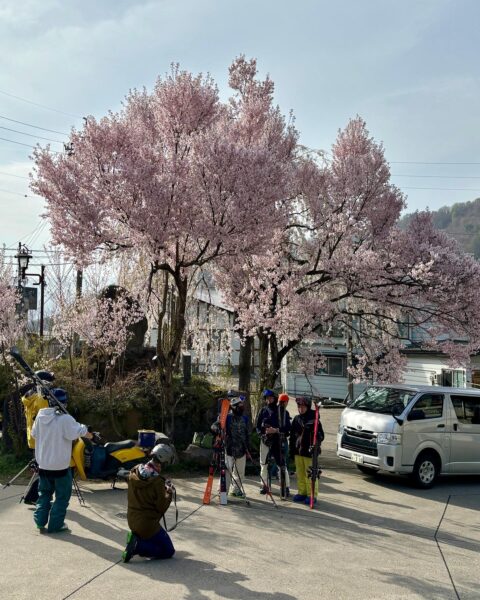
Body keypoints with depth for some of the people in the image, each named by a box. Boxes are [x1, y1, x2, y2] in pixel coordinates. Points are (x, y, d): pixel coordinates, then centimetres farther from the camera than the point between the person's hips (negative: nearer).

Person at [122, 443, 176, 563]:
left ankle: (136, 538, 10)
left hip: (132, 520, 8)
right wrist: (169, 493, -2)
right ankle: (137, 546, -10)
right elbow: (162, 508, -17)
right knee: (168, 551, 8)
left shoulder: (134, 472, -4)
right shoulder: (157, 481, -24)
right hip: (148, 523, -8)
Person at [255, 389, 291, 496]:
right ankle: (264, 485, 23)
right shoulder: (263, 411, 8)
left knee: (282, 464, -5)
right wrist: (264, 431, -9)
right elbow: (257, 426, 9)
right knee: (264, 464, 10)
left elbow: (287, 427, -2)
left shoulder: (283, 411, 1)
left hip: (279, 441, -3)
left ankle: (286, 487, 4)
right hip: (265, 440, 3)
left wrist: (276, 430, -16)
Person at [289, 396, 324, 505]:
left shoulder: (313, 419, -8)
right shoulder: (297, 419, 10)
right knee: (300, 474, 13)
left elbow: (321, 435, -6)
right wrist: (292, 449, 13)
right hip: (298, 451, 6)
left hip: (309, 452, -6)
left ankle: (312, 495, 4)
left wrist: (315, 445, -17)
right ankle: (302, 492, 23)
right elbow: (292, 434, 16)